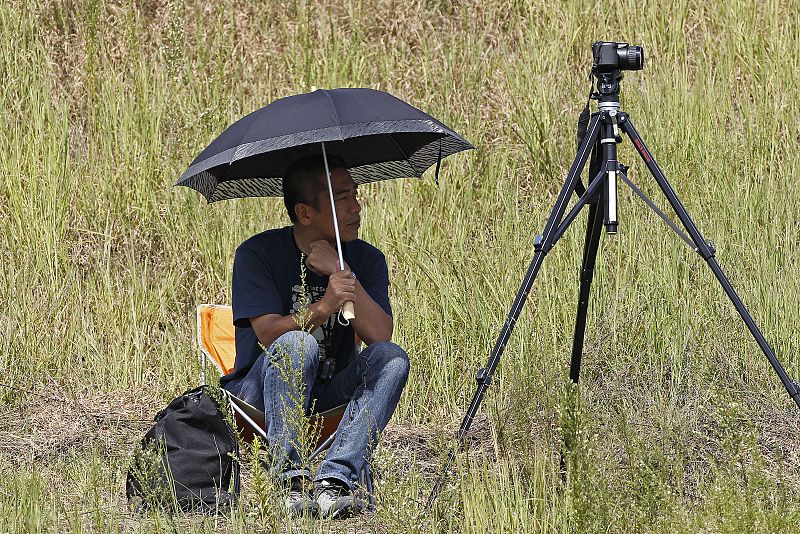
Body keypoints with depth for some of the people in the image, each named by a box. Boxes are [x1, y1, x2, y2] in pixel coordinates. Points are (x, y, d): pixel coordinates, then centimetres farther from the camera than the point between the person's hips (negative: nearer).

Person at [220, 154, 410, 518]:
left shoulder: (367, 259, 0)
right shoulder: (258, 254, -10)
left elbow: (380, 336, -14)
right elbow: (269, 333, -24)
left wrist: (343, 273, -23)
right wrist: (322, 308, -41)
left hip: (328, 395, 4)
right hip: (259, 392, -4)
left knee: (393, 359, -23)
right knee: (296, 344, -34)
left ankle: (334, 479, -36)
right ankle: (292, 480, -35)